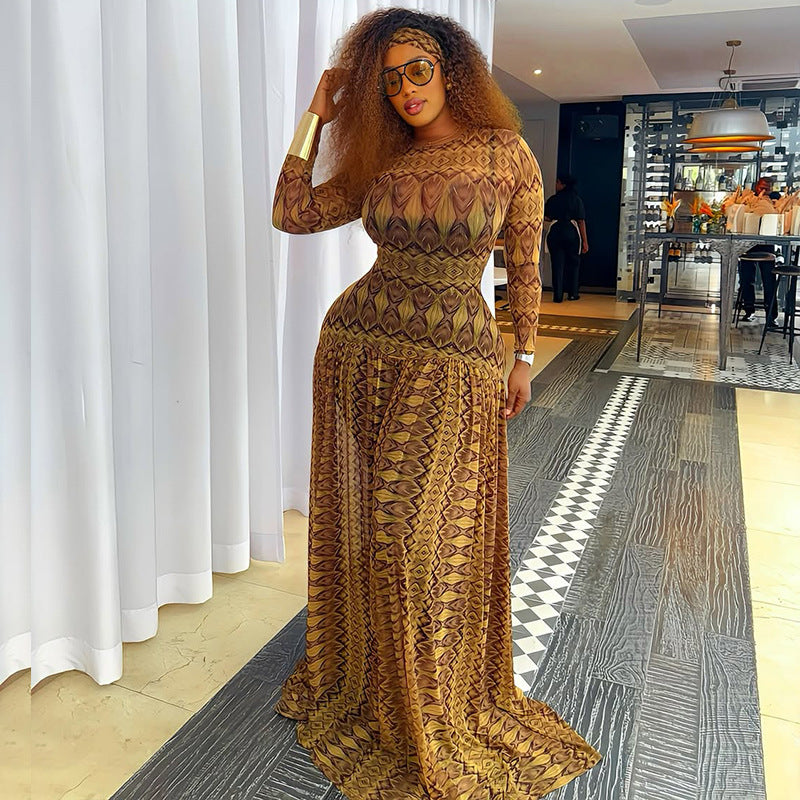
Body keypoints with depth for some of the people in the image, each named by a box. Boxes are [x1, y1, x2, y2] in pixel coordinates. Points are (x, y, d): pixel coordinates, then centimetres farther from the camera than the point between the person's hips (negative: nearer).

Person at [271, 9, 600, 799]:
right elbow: (290, 213, 3)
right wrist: (316, 115, 4)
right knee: (359, 521, 12)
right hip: (357, 348, 4)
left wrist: (523, 358, 6)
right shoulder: (380, 164, 6)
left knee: (425, 534, -3)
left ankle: (434, 713, 21)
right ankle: (356, 673, 38)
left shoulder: (507, 153, -3)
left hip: (454, 364, -3)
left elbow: (525, 263, 4)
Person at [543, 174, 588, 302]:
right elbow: (581, 221, -3)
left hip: (555, 233, 0)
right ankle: (573, 293, 18)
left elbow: (547, 217, -1)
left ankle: (558, 295, 1)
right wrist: (585, 241, -1)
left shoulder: (552, 199, 1)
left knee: (557, 263, 4)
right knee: (573, 262, 14)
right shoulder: (576, 199, 0)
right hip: (572, 233, 0)